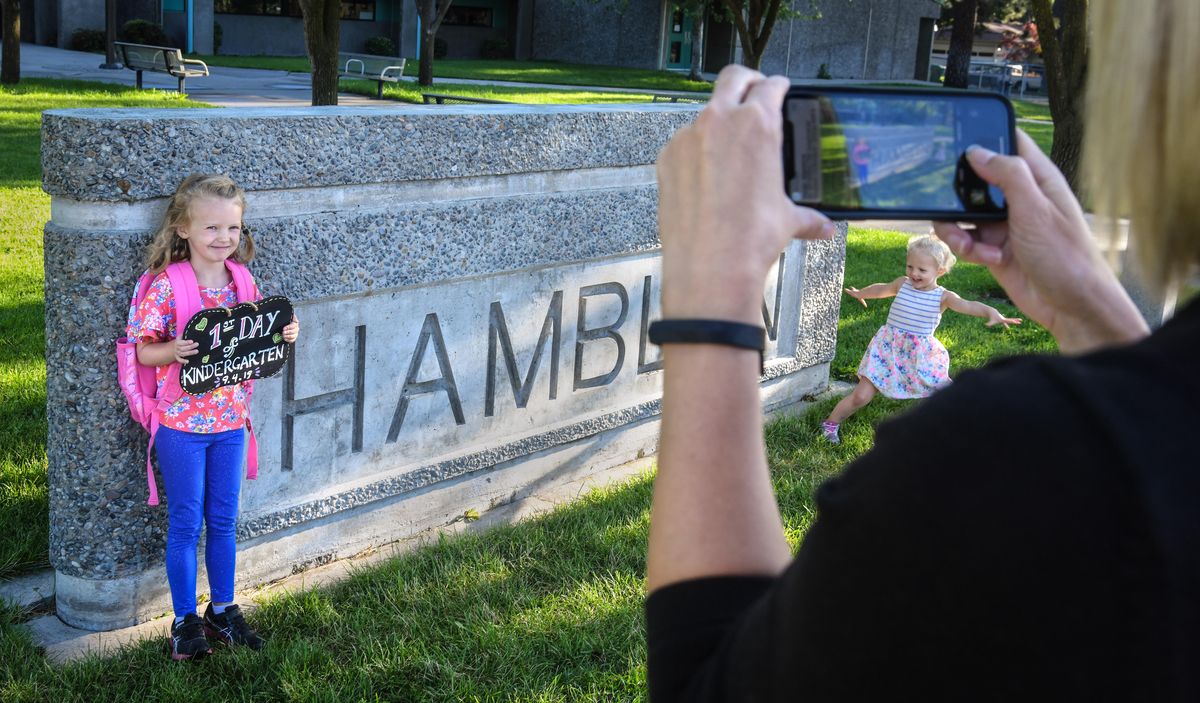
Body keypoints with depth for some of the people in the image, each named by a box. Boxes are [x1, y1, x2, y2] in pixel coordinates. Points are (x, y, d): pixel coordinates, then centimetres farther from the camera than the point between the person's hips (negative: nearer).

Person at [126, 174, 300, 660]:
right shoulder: (166, 286, -14)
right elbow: (144, 351, -11)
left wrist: (283, 335, -9)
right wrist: (174, 350, -31)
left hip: (230, 421, 4)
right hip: (181, 423, -4)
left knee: (223, 520, 15)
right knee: (185, 524, 7)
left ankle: (223, 610, 30)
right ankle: (185, 620, 21)